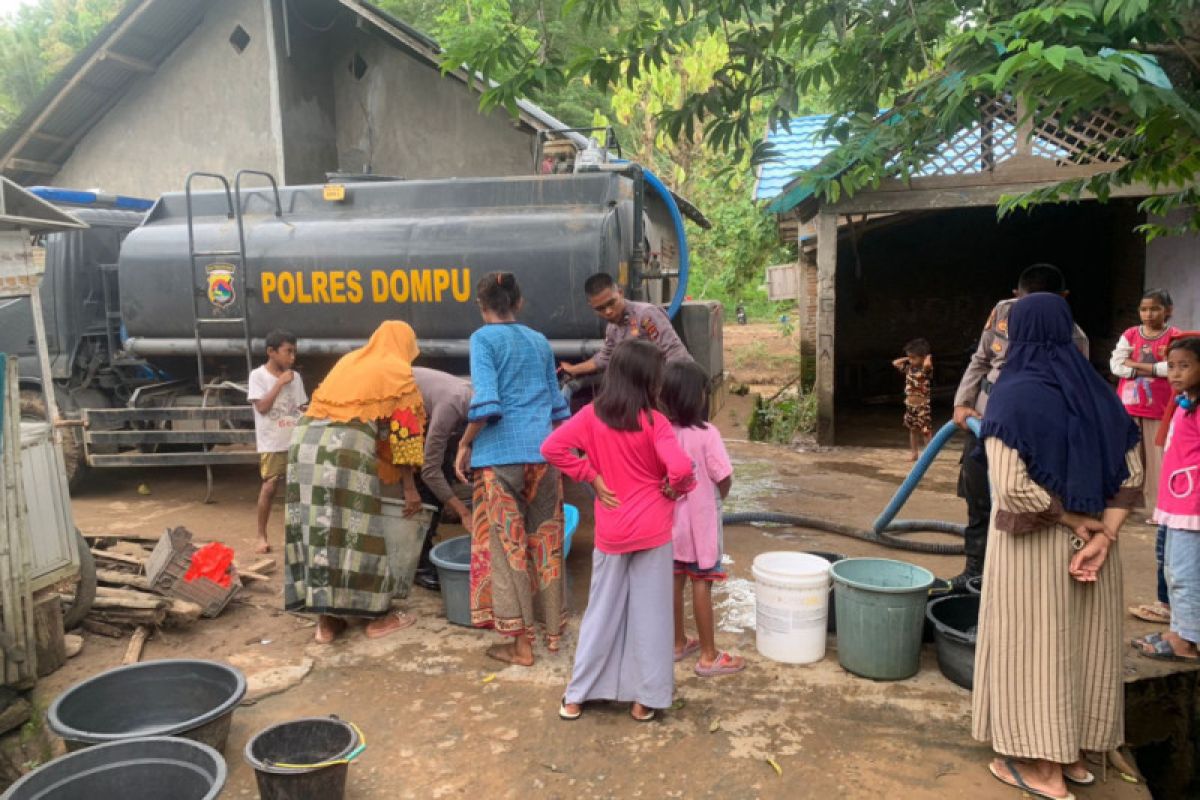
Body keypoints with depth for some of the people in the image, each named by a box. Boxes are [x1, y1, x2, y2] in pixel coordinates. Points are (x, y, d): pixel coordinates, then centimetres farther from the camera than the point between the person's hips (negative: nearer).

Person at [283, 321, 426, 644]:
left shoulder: (348, 360, 28)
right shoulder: (398, 372, 9)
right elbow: (404, 432, 3)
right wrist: (410, 488, 5)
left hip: (305, 440, 7)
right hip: (347, 448, -6)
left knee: (315, 526, 7)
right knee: (355, 530, 0)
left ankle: (326, 620, 14)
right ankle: (378, 616, 12)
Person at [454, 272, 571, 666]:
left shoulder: (484, 338, -3)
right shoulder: (540, 341, 14)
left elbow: (486, 402, -15)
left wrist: (465, 445, -4)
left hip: (500, 454, -5)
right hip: (544, 452, 5)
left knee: (507, 545, 2)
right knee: (546, 541, 14)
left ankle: (521, 643, 7)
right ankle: (552, 629, 24)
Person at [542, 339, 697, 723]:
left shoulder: (592, 415, -4)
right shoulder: (653, 421, -13)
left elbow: (552, 447, -10)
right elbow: (680, 467, -25)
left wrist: (592, 478, -5)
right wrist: (675, 488, -4)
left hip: (610, 531, 3)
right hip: (651, 529, -3)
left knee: (603, 611, 15)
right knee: (649, 613, 9)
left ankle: (576, 695, 21)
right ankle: (645, 699, 19)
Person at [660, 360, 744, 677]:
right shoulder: (706, 434, -20)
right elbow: (724, 478, -17)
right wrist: (720, 496, 4)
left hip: (671, 518, 5)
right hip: (700, 519, -5)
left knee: (676, 580, 16)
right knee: (701, 584, 2)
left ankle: (679, 643, 31)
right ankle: (709, 656, 12)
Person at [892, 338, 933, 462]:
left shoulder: (925, 369, -14)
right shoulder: (909, 368, 7)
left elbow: (927, 364, -37)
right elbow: (895, 363, 15)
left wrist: (928, 357, -17)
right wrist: (907, 358, 8)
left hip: (923, 405, -7)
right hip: (910, 405, 7)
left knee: (926, 430, -2)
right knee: (913, 430, 14)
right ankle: (914, 453, 22)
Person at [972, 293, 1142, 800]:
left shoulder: (1013, 395, -16)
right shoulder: (1098, 392, 3)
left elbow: (1011, 487, -25)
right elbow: (1132, 476, 0)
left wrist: (1073, 520, -12)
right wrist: (1102, 536, -8)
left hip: (1033, 543, -6)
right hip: (1089, 537, 6)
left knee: (1035, 646, 7)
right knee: (1082, 645, 16)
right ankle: (1073, 755, 30)